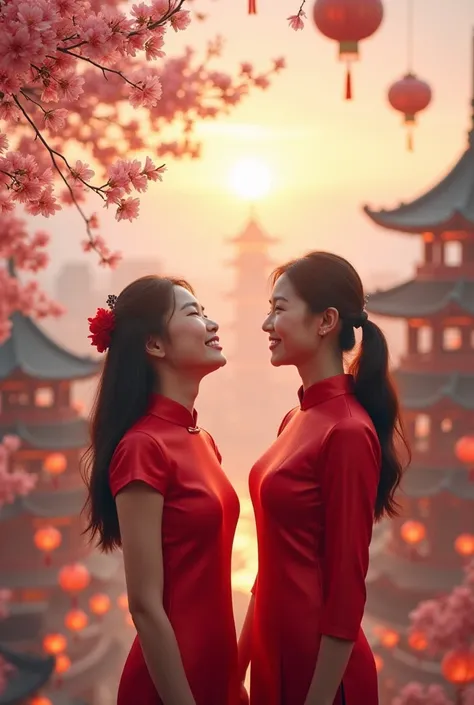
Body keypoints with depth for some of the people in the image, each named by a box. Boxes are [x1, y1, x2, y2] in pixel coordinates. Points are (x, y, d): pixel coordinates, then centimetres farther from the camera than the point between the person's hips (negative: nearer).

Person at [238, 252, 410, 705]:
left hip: (318, 663, -8)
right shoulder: (297, 420, 7)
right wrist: (239, 665, 14)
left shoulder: (347, 432, -19)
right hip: (276, 651, 8)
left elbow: (346, 587, -19)